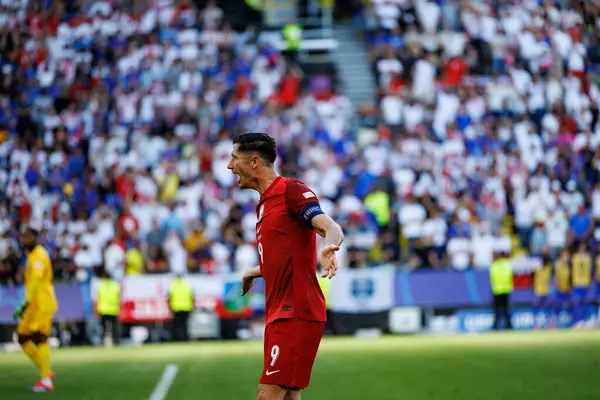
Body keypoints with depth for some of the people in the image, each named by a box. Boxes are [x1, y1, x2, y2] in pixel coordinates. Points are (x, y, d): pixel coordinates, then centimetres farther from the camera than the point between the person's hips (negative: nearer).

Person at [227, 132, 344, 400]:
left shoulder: (291, 190, -9)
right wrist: (256, 272, 42)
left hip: (296, 314, -9)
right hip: (279, 314, 9)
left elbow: (331, 228, -23)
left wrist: (328, 247, -44)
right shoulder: (264, 204, 19)